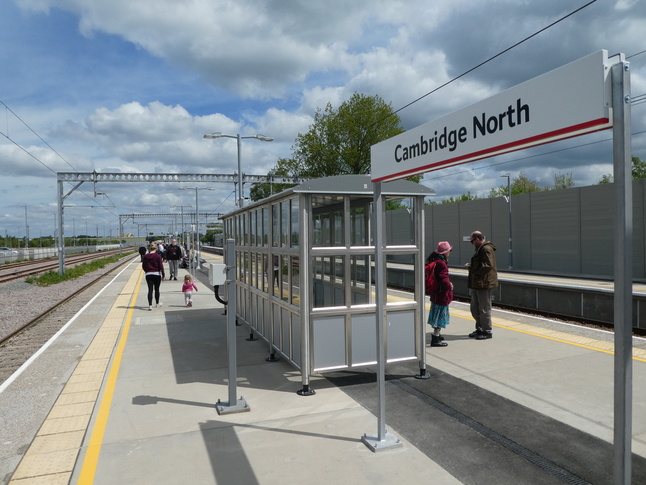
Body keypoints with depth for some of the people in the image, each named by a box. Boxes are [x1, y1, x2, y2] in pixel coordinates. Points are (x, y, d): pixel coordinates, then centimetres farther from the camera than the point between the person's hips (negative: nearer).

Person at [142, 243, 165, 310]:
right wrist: (163, 275, -4)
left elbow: (143, 266, 8)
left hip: (148, 275, 2)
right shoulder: (158, 256, -9)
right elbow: (161, 266, -9)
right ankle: (157, 303, 27)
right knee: (157, 289, 12)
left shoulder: (145, 256, 1)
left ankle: (150, 305, -9)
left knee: (150, 290, 0)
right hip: (157, 274, -2)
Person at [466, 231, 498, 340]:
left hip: (484, 284, -11)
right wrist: (471, 266, 9)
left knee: (484, 309, -1)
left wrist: (473, 268, -19)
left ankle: (487, 331, 9)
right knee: (475, 309, 16)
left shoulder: (486, 249, -15)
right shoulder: (480, 249, 19)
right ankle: (480, 329, 27)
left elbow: (488, 265, -25)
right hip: (477, 284, 11)